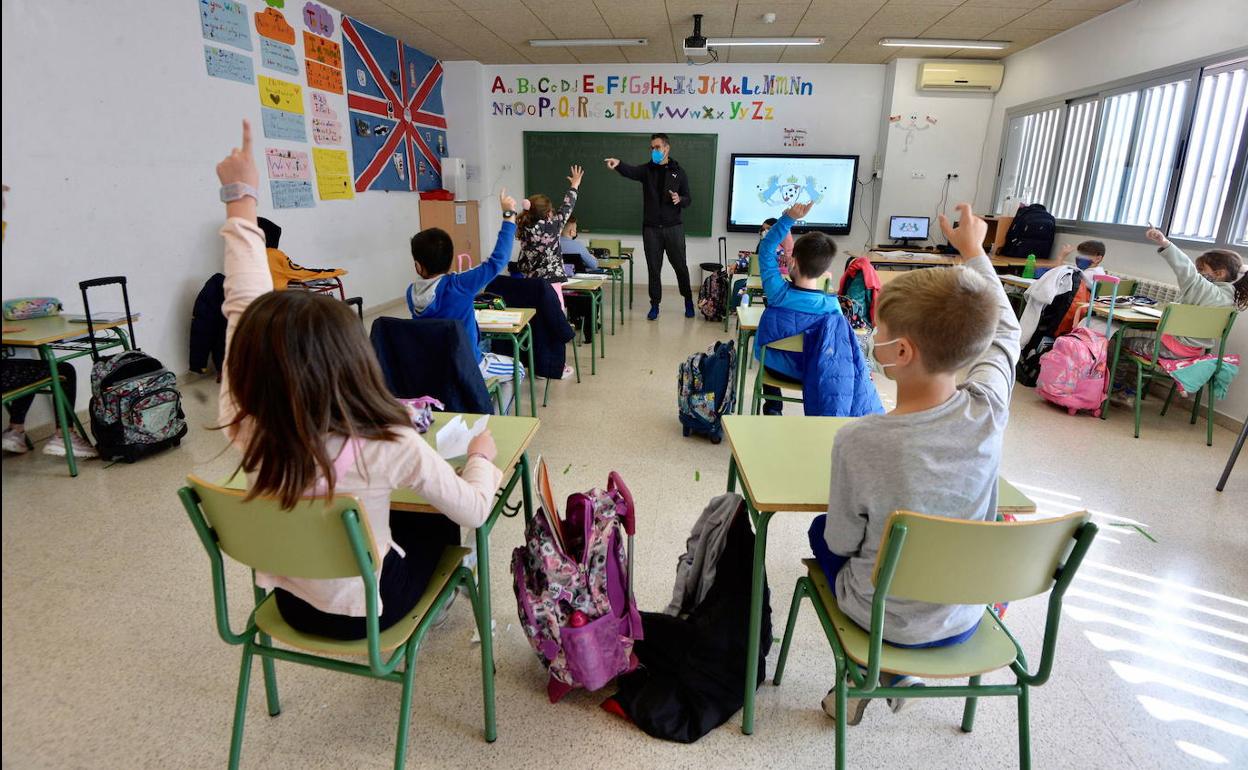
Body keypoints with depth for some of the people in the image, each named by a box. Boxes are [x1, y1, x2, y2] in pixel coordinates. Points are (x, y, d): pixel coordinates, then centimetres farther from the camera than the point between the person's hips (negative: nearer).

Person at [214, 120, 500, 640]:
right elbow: (474, 509, -21)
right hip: (361, 613, -3)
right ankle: (435, 595, 48)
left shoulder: (246, 427, -25)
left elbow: (242, 304, -15)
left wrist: (241, 204, -7)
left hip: (291, 604, 4)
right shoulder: (388, 446, -35)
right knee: (443, 516, 22)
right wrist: (481, 456, -1)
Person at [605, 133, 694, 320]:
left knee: (680, 265, 6)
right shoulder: (647, 170, 3)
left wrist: (680, 199, -19)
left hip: (673, 227, -1)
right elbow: (630, 171, -19)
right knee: (653, 268, 5)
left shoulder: (678, 172, 4)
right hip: (651, 228, 1)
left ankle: (688, 301, 24)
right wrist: (618, 164, -42)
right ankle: (655, 305, 15)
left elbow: (688, 199, 6)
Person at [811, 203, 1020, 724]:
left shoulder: (859, 441, -33)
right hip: (964, 620, 4)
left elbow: (841, 544, -17)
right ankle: (901, 673, 31)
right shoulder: (987, 413, -22)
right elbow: (1004, 332, 1)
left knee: (821, 531, 24)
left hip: (883, 620, -3)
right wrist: (973, 251, 12)